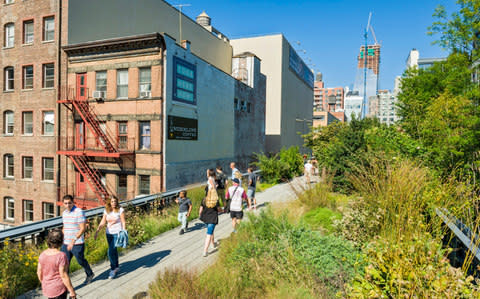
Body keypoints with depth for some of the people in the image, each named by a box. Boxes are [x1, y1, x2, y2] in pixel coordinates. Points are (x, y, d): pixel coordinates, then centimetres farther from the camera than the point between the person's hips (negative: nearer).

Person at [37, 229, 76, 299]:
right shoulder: (61, 256, -25)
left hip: (47, 288, 7)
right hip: (59, 290, -6)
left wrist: (44, 284, 21)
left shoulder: (43, 254, -6)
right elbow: (64, 276, -22)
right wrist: (72, 291, -13)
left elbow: (39, 272, 4)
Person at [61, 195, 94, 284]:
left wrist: (73, 241, -26)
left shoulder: (79, 212, -16)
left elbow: (82, 229, -19)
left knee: (81, 261, 13)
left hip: (77, 244, -6)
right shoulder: (64, 213, 7)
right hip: (66, 244, 6)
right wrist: (63, 239, 20)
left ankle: (90, 274, 38)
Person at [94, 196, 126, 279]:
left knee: (111, 251, -13)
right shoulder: (106, 211, 5)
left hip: (117, 233, -5)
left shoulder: (120, 210, -8)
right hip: (109, 233, 5)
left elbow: (123, 222, -7)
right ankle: (116, 266, 34)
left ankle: (113, 269, 1)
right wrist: (97, 231, -4)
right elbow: (102, 222, 7)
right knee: (113, 251, 16)